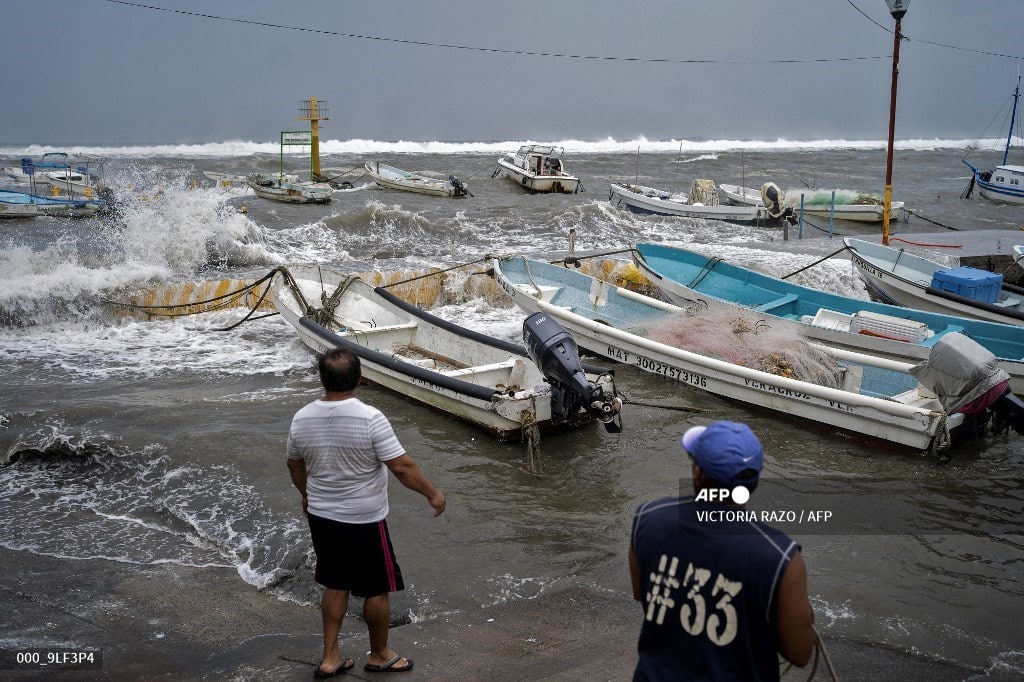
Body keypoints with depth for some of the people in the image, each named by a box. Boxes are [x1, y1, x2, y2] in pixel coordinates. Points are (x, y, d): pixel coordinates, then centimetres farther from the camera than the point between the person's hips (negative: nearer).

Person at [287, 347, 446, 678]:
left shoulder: (301, 419, -6)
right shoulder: (370, 418, -23)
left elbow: (295, 465, 10)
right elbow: (402, 467, -21)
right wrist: (432, 494, -6)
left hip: (321, 518, 5)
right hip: (364, 522, -5)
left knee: (335, 585, 21)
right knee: (377, 590, 14)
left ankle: (330, 658, 26)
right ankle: (379, 655, 30)